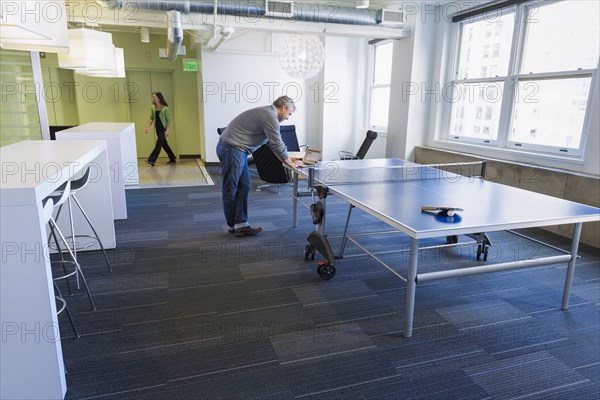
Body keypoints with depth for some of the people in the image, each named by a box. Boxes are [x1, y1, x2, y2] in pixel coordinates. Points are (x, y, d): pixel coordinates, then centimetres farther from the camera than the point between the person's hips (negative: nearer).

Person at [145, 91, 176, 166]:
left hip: (163, 129, -7)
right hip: (157, 128, 7)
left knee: (158, 144, -8)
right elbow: (151, 118, 12)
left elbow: (168, 120, -11)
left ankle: (151, 160, -9)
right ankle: (172, 159, 24)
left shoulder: (165, 108, -13)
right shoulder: (153, 108, 3)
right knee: (164, 144, 13)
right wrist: (148, 127, 1)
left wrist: (167, 130, -16)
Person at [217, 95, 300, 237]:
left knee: (243, 187, 7)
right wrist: (289, 162, 3)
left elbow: (274, 143, 25)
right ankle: (234, 225, 12)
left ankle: (240, 225, 7)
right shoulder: (270, 117, -14)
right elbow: (277, 144, -11)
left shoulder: (267, 113, 18)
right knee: (231, 189, 1)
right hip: (232, 149, -10)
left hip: (237, 150, 10)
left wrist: (286, 159, 23)